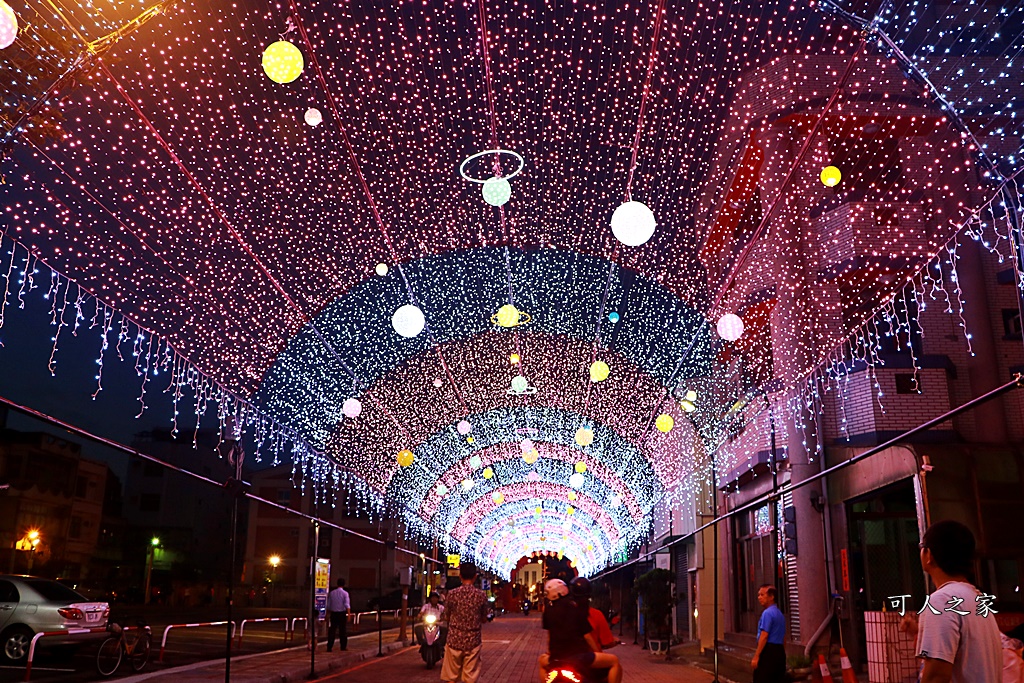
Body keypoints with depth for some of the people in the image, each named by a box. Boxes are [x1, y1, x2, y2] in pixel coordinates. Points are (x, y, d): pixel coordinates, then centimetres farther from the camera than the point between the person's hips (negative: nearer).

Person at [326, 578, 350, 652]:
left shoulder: (331, 593, 5)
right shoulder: (345, 593, -6)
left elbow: (328, 605, 9)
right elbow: (347, 605, -14)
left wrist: (328, 614, 19)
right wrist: (349, 614, -14)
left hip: (333, 613, 3)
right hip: (342, 613, -3)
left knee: (332, 630, 6)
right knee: (343, 630, 8)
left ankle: (329, 647, 3)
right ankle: (343, 647, 13)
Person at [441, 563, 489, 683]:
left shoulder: (452, 594, -7)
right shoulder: (481, 595, -5)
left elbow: (446, 618, 2)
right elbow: (484, 619, 5)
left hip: (454, 639, 0)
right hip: (473, 641, 0)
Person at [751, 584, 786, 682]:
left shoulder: (767, 613, -13)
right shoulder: (780, 613, 15)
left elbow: (764, 636, -18)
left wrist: (756, 656, -18)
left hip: (768, 651, -9)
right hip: (780, 651, 9)